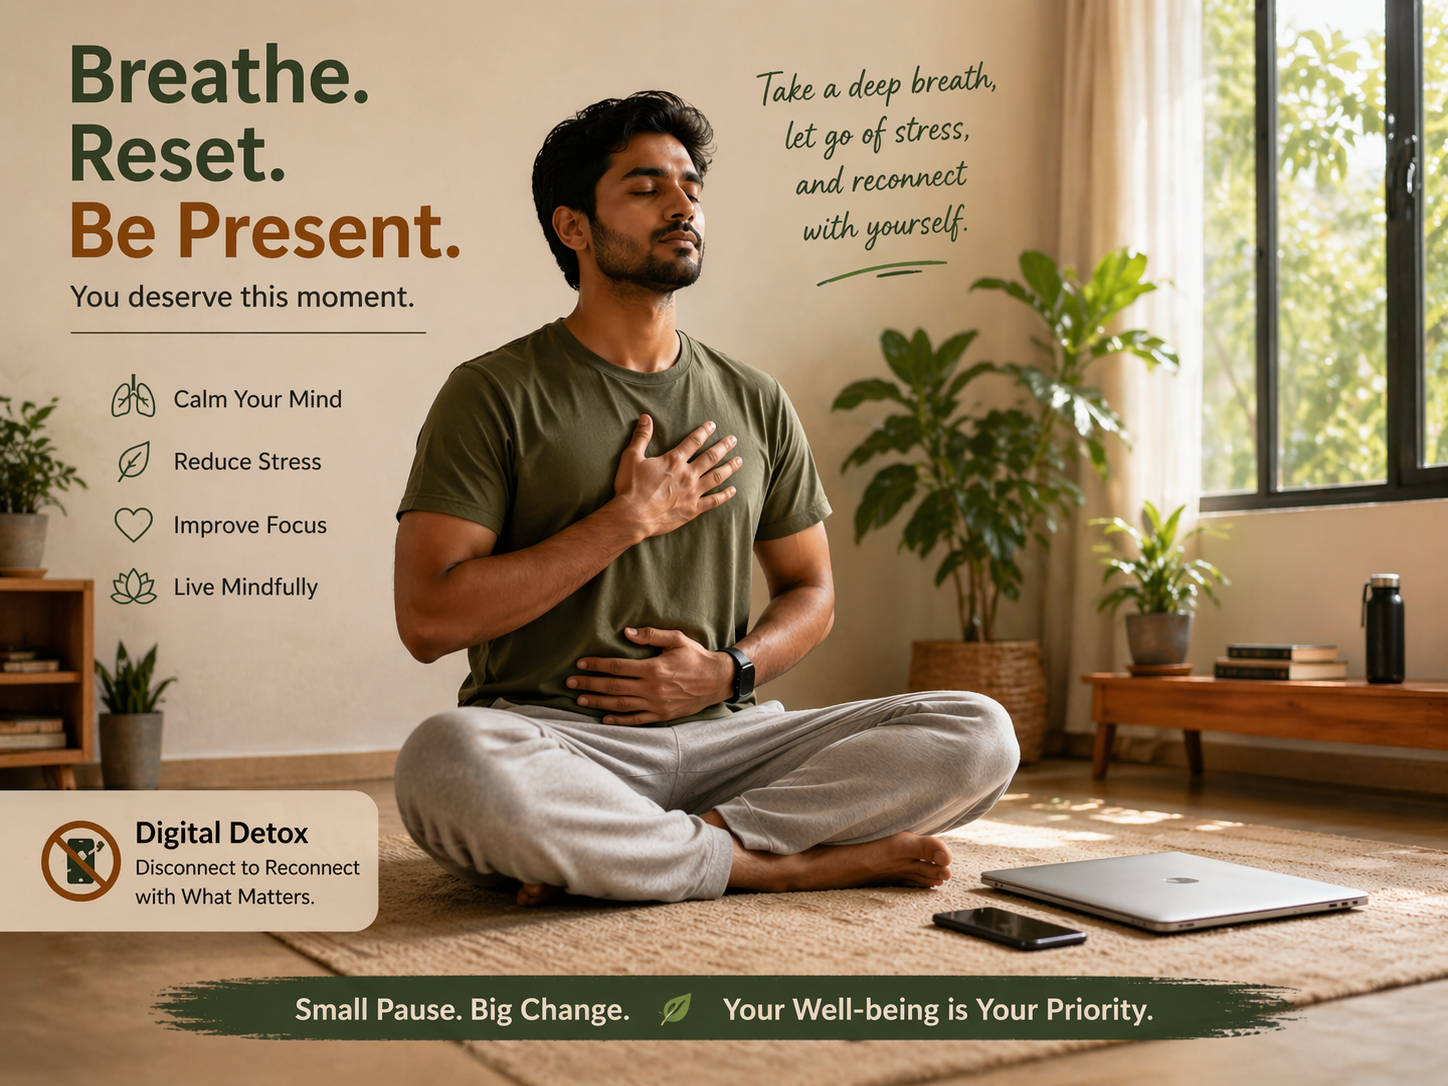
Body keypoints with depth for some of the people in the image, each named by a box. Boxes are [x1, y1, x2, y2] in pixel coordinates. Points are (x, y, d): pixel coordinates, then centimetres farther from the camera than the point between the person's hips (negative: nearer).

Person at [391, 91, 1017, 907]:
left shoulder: (756, 404, 13)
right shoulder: (495, 395, 0)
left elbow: (810, 592, 20)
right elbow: (429, 619, -10)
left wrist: (729, 670, -2)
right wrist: (629, 518, -10)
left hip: (723, 735, 4)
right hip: (553, 740, -3)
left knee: (979, 734, -16)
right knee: (447, 759, -38)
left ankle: (614, 853, -18)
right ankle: (793, 863, -19)